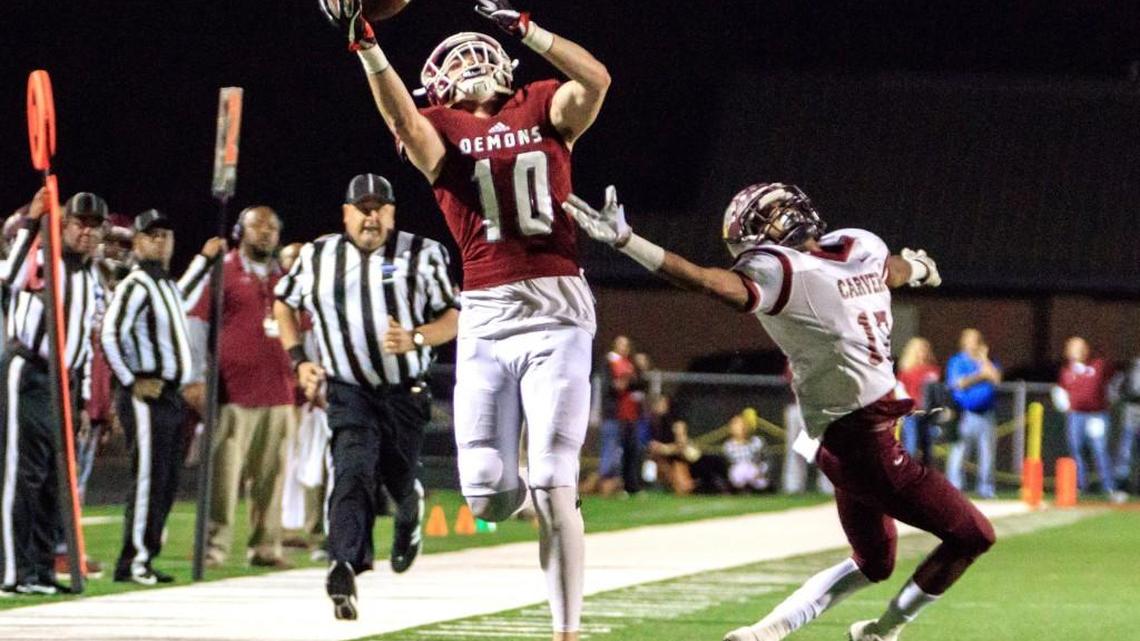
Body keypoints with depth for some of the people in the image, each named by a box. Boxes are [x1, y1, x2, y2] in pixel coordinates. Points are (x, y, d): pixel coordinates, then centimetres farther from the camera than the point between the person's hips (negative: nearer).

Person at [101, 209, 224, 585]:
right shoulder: (136, 285, -12)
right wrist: (131, 382, -19)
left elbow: (182, 301, 44)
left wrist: (204, 260, 45)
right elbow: (110, 335, -23)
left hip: (171, 396, 10)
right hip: (146, 396, -10)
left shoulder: (166, 284, 18)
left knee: (166, 483, 10)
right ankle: (134, 561, -10)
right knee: (149, 478, -12)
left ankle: (142, 558, 14)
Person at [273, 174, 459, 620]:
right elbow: (284, 303, 20)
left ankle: (410, 511, 48)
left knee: (399, 480, 11)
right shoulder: (317, 257, 4)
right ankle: (344, 567, -31)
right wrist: (299, 360, 7)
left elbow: (453, 318, -1)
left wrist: (416, 339, -21)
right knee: (353, 474, -21)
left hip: (406, 394, 0)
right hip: (348, 392, 0)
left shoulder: (422, 256, -2)